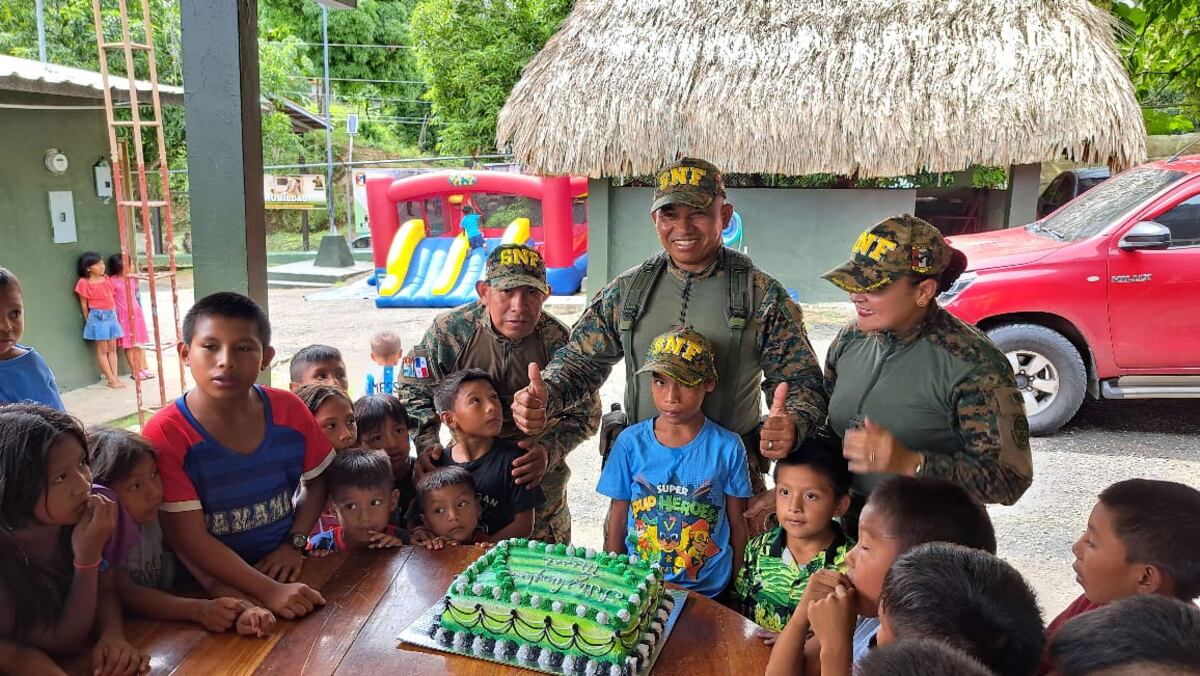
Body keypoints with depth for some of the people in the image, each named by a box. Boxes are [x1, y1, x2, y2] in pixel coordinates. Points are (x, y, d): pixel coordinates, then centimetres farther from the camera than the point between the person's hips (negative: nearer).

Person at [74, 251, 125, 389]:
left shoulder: (107, 279, 8)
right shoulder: (84, 283, -8)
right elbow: (84, 304, -4)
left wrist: (114, 314, 10)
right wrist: (88, 319, -2)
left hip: (111, 315, 6)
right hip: (98, 316, -6)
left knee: (112, 348, 7)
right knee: (102, 349, 0)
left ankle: (115, 377, 11)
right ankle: (111, 379, 2)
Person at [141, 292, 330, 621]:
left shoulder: (288, 411, -4)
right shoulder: (165, 434, -13)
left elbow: (317, 480, 12)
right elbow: (190, 540, -15)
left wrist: (294, 544, -3)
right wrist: (269, 591, -24)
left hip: (286, 570, 2)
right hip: (213, 588, -2)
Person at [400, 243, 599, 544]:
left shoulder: (558, 342, -21)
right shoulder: (449, 331, -20)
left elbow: (583, 414, -11)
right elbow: (415, 391, -6)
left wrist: (548, 452, -29)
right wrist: (426, 444, -23)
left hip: (535, 465, 0)